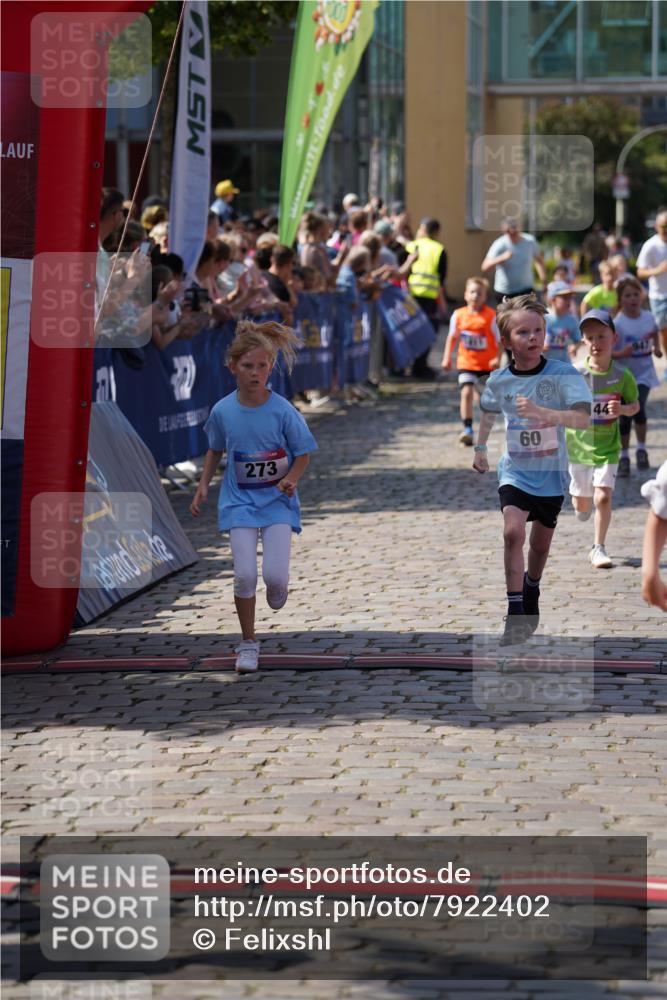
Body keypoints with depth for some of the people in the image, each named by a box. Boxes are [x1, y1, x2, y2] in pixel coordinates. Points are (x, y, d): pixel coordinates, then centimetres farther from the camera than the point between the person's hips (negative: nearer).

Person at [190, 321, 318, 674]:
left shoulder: (282, 411, -12)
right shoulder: (223, 411, -6)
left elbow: (303, 453, -2)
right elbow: (215, 450, 13)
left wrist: (291, 479, -20)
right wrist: (203, 487, 6)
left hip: (277, 500, -1)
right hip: (239, 500, 1)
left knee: (276, 575, -13)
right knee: (244, 574, -10)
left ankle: (276, 592, 27)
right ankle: (248, 642, 9)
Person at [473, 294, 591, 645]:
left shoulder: (563, 374, -17)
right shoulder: (498, 380, -7)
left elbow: (583, 418, -30)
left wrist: (543, 412, -44)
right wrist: (480, 448, 22)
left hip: (551, 474, 0)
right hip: (515, 471, 0)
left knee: (540, 544, 15)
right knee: (513, 531, -23)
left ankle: (531, 591, 46)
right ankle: (515, 613, -19)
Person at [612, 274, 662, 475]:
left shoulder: (648, 317, -2)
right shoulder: (617, 323, -15)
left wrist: (656, 348, 2)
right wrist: (620, 353, -34)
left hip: (644, 373, 1)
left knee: (638, 408, -17)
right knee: (625, 417, 4)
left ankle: (641, 449, 3)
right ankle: (624, 457, 19)